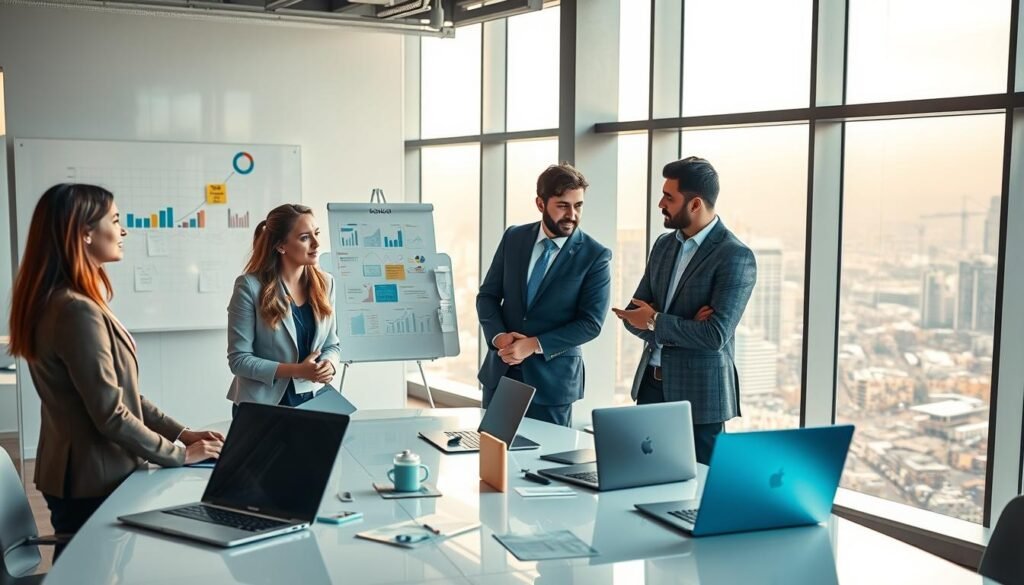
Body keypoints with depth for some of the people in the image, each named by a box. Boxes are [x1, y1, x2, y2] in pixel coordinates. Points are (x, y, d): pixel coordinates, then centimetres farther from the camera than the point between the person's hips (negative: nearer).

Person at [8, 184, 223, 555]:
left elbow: (122, 393, 12)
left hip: (81, 475, 10)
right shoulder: (77, 311, -24)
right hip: (93, 483, -10)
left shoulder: (63, 303, 9)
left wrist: (180, 432, 7)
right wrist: (179, 454, -13)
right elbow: (111, 415, -24)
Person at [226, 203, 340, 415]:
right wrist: (297, 370, -21)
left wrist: (329, 364, -13)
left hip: (314, 398, 4)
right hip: (263, 404, -4)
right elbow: (238, 359, -12)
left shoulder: (324, 283, 4)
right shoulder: (250, 286, -11)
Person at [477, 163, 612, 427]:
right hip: (501, 370, 3)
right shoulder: (513, 238, 3)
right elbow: (487, 295, 5)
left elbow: (590, 322, -11)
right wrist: (498, 336, -13)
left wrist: (534, 345, -17)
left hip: (552, 376, -3)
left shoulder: (596, 256, -9)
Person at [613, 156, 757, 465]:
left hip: (698, 393, -6)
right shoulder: (664, 244, 8)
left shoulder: (736, 256, -14)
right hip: (651, 383, 6)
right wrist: (682, 327, -13)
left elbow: (715, 336, -21)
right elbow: (634, 314, 6)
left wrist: (655, 321, -12)